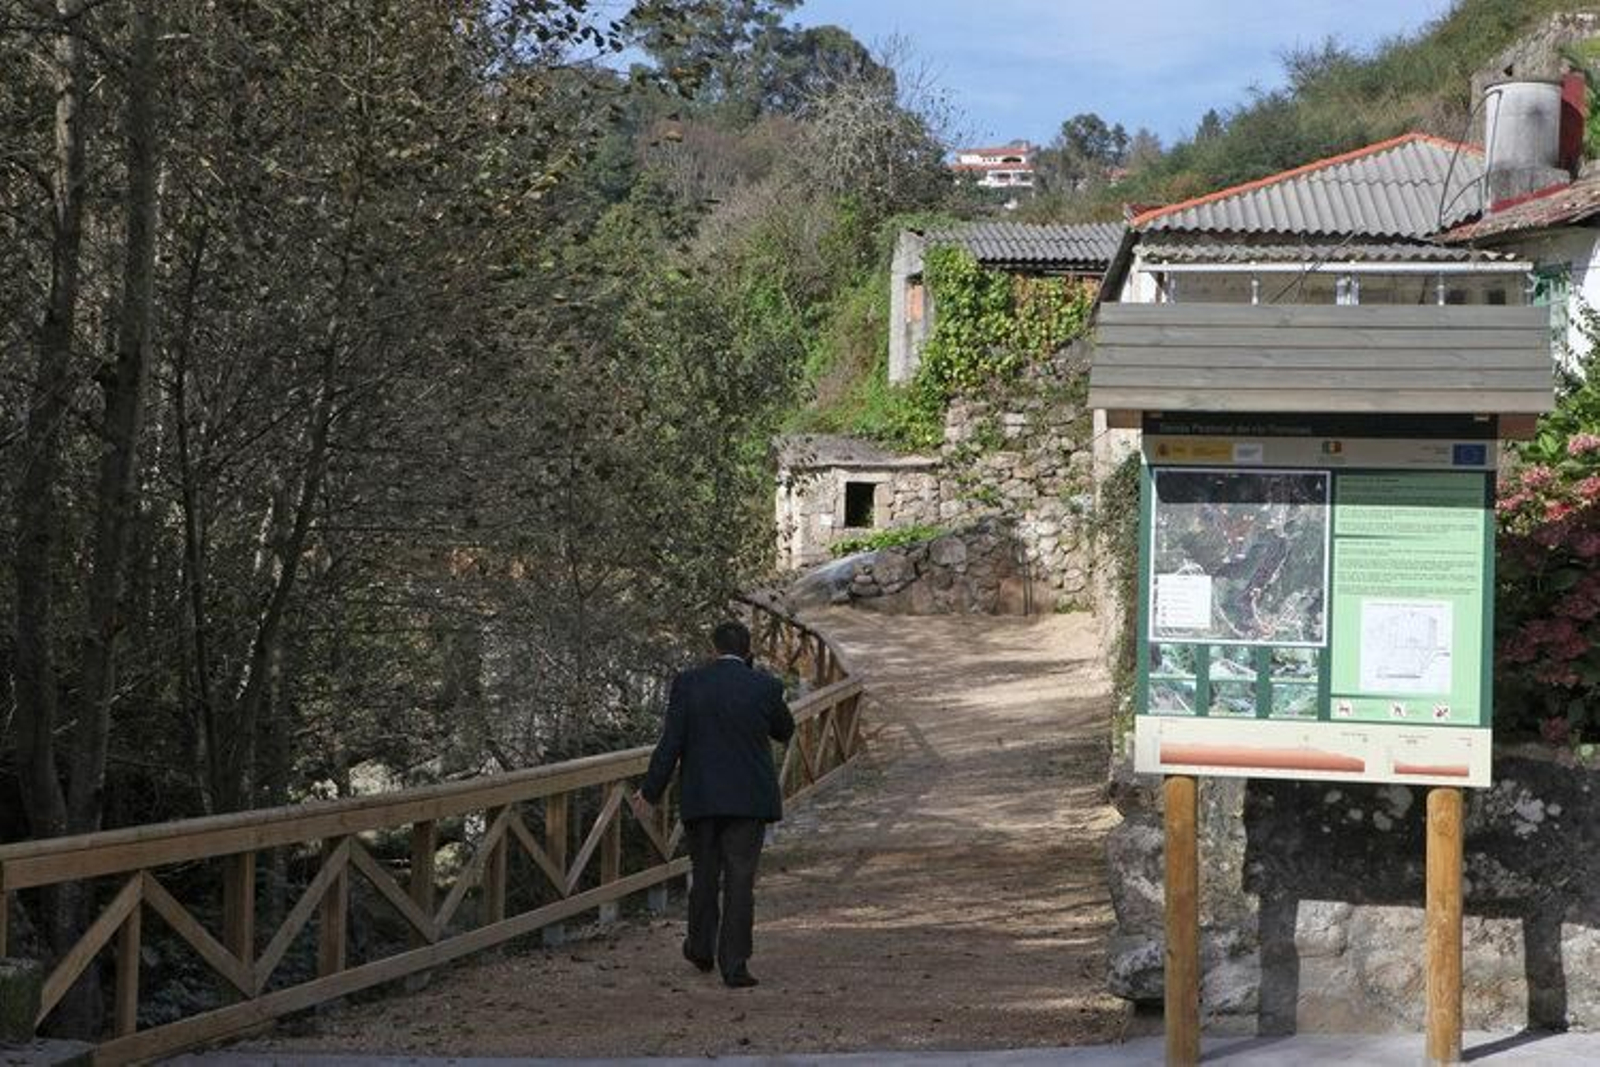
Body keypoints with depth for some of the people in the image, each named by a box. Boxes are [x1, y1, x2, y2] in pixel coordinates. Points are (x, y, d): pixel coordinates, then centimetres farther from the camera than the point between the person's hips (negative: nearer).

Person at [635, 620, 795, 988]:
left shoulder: (688, 683, -4)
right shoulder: (764, 686, -4)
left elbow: (670, 743, -6)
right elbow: (785, 731, 13)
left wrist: (651, 791, 2)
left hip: (700, 798, 1)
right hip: (749, 800, -1)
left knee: (705, 876, 18)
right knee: (740, 881, 1)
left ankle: (701, 948, 31)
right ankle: (734, 964, -4)